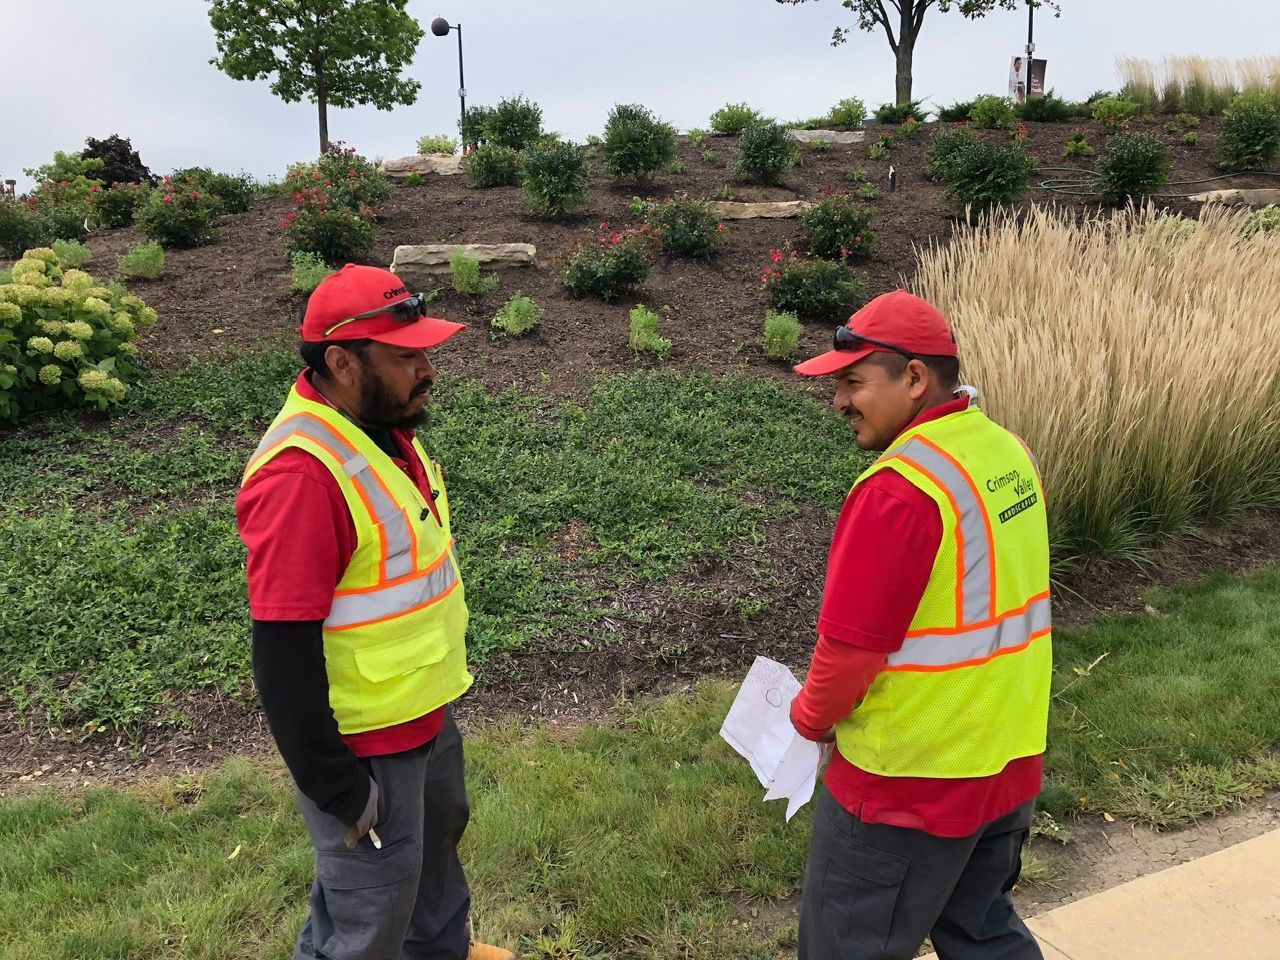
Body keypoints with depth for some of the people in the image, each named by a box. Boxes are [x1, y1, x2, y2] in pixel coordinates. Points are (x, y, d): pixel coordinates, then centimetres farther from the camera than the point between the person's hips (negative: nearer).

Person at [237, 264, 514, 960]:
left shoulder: (382, 422, -1)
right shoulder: (302, 471, -31)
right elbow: (283, 655, -28)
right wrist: (334, 786, -21)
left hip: (424, 711, 10)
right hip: (364, 744, -9)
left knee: (436, 835, 31)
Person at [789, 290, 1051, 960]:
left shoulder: (900, 488, -26)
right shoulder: (1009, 453, 1)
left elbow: (850, 645, -22)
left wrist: (810, 717, -3)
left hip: (909, 779, -8)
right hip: (1010, 761, 8)